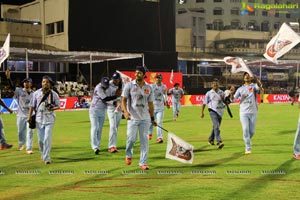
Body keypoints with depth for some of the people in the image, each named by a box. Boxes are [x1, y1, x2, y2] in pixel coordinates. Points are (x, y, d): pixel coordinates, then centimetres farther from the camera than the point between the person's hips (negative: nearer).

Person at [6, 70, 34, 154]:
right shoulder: (19, 91, -2)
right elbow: (12, 86, -18)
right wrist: (8, 77, -32)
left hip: (30, 115, 0)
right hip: (21, 115, 0)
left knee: (30, 131, -6)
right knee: (20, 131, 10)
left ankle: (29, 148, -3)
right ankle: (21, 144, 36)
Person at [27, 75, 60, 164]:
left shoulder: (54, 94, -2)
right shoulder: (36, 93, 1)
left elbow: (58, 106, 4)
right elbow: (32, 106, 7)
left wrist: (52, 108, -17)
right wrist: (29, 116, 2)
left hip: (49, 119, -2)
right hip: (39, 119, 2)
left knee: (47, 138, -10)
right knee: (40, 139, 8)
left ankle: (46, 158, -5)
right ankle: (43, 154, 32)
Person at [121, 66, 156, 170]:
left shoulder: (148, 88, 7)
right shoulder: (129, 85, -1)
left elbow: (150, 104, 13)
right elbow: (124, 100, -2)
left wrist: (152, 118, 12)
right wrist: (125, 111, -18)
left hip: (145, 118, 3)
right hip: (133, 118, -3)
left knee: (144, 140, 3)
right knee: (131, 138, -7)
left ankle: (143, 162, 11)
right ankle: (128, 154, 25)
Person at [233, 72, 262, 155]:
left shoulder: (254, 86, 2)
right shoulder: (240, 89, 10)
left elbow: (260, 86, -24)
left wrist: (256, 79, -46)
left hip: (253, 112, -1)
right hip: (243, 113, 1)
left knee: (252, 131, 6)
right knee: (245, 130, -8)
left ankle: (247, 142, 33)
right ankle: (248, 148, -4)